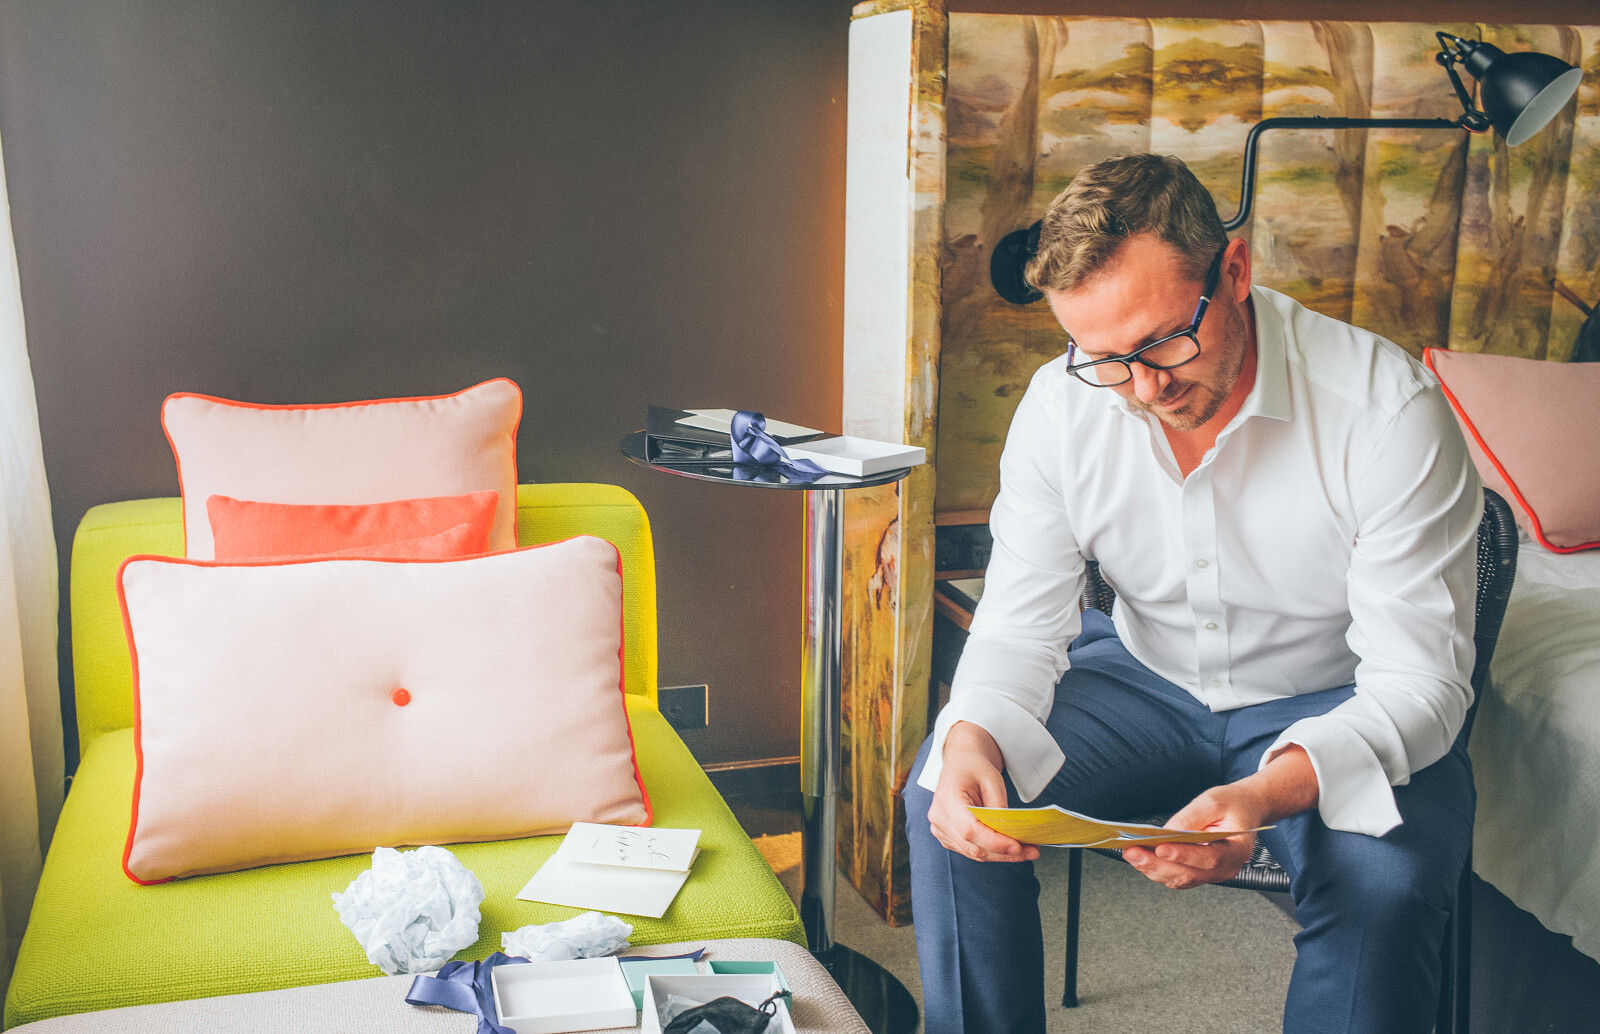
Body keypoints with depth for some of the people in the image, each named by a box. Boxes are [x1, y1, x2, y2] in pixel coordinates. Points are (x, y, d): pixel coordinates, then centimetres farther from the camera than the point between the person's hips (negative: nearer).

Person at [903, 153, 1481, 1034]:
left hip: (1336, 705, -3)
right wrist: (971, 737, -34)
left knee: (1385, 881, -33)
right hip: (1146, 679, 3)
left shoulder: (1389, 410, -25)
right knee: (945, 796, -17)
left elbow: (1420, 677, -24)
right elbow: (1020, 625, -9)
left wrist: (1270, 793, -44)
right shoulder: (1062, 406, -13)